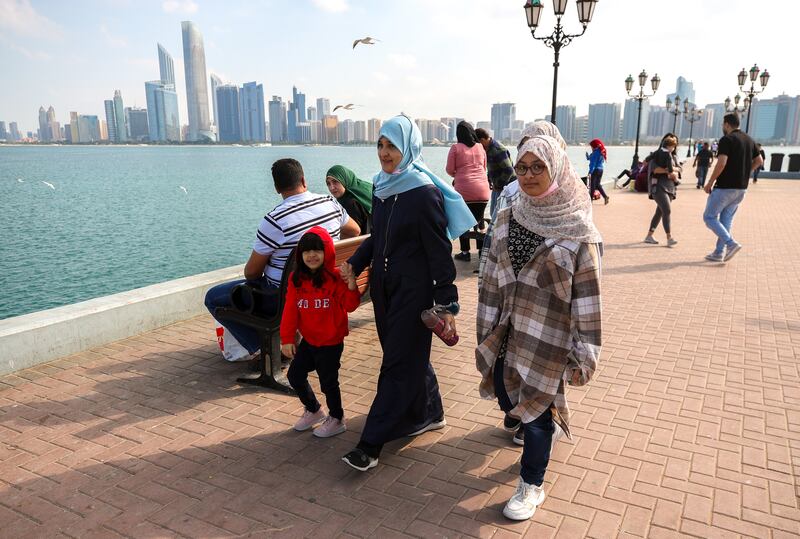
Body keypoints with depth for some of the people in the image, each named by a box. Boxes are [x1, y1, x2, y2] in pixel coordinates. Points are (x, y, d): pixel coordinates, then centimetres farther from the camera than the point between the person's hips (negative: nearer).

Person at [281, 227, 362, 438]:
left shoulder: (335, 277, -15)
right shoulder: (296, 279, -1)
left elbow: (349, 306, -15)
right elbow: (290, 309, -2)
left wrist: (351, 287, -32)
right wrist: (287, 338, -3)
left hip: (331, 342, -6)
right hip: (308, 340, 6)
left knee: (328, 381, 6)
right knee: (295, 375, 15)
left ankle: (336, 419, 30)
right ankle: (313, 410, 39)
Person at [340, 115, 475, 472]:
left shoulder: (424, 193, -17)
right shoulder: (382, 187, 5)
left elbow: (439, 252, -16)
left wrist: (447, 305, -16)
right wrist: (354, 264, 0)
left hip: (413, 290, -7)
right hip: (384, 285, 8)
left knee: (398, 362, 0)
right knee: (409, 354, 18)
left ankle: (372, 443, 7)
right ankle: (429, 414, 38)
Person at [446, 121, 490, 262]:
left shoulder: (456, 148, -2)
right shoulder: (480, 147, 10)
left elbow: (449, 170, 1)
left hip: (464, 190, -4)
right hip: (482, 190, 4)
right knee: (479, 220, 16)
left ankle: (465, 252, 9)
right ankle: (482, 250, 18)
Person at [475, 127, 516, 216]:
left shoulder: (498, 150, -22)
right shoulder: (488, 149, 8)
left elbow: (509, 170, -25)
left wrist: (498, 184, -17)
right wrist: (489, 180, 8)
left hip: (505, 186, -10)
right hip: (497, 186, 10)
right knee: (493, 213, 15)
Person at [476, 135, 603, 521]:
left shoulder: (578, 231, -13)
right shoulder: (507, 220, 1)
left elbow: (587, 296, -11)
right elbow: (491, 281, 6)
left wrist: (583, 356, -10)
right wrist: (487, 334, 7)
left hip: (548, 340, -5)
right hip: (508, 334, 5)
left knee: (537, 411, 6)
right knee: (508, 398, 14)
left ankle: (531, 486, 29)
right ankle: (547, 427, 48)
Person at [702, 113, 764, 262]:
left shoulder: (726, 140, -13)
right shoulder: (749, 140, 12)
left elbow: (721, 163, -22)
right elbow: (759, 161, 18)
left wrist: (710, 183, -14)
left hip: (725, 187, -8)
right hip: (741, 188, 8)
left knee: (709, 217, 1)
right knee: (726, 219, 14)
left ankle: (731, 243, -13)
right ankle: (719, 252, 15)